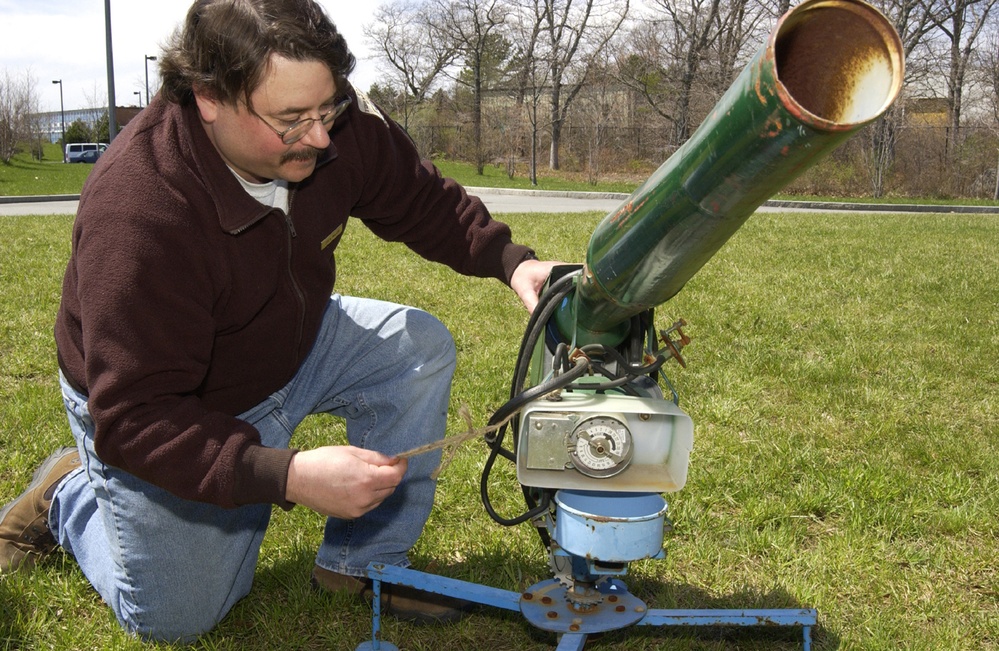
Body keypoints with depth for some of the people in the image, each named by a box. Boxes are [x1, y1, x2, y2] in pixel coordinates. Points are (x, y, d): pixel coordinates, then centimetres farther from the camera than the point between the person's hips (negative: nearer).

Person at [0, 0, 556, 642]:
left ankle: (361, 562, -2)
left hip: (290, 346, 6)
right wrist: (287, 476, -49)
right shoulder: (137, 213, -40)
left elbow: (423, 202, -4)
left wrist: (511, 258, -21)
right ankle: (70, 494, 33)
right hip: (164, 412, -5)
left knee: (421, 348, -15)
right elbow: (134, 418, -39)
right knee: (177, 618, 6)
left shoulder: (343, 126, -22)